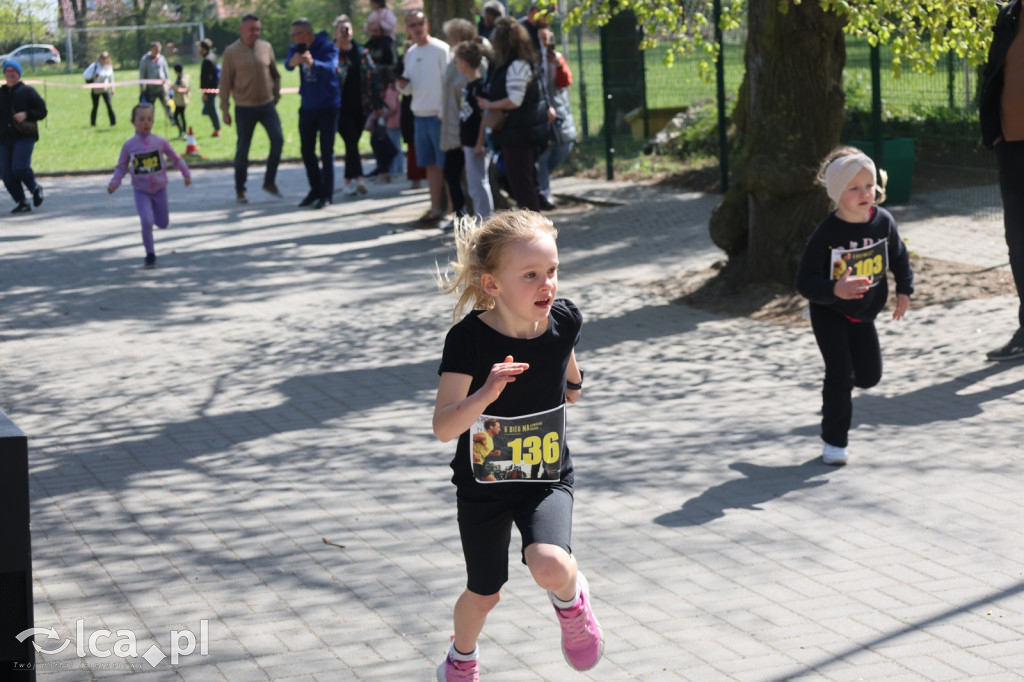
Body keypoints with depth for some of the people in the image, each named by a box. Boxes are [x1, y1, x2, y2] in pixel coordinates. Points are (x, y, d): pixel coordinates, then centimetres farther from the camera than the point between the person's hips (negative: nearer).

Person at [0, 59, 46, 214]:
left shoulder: (27, 91, 2)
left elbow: (42, 111, 0)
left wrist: (26, 114, -16)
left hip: (24, 137, -5)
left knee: (19, 167, -19)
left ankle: (35, 189, 10)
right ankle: (21, 203, 7)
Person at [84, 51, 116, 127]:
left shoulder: (109, 67, -1)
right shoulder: (94, 66, -12)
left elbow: (111, 78, 13)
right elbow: (85, 75, -12)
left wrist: (112, 89, 16)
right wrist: (92, 77, -31)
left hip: (105, 89, 2)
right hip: (95, 89, -2)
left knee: (109, 105, -12)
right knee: (95, 107, 5)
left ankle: (113, 122, -8)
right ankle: (92, 123, 21)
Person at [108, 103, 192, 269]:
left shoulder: (160, 142, -6)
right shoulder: (129, 146, -7)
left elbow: (175, 158, 5)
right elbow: (121, 167, 1)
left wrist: (186, 174, 1)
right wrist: (114, 183, -12)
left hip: (159, 188, 2)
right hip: (141, 191, -2)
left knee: (163, 223, 11)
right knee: (146, 222, -18)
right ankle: (150, 255, -2)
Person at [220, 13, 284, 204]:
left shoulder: (266, 47, 3)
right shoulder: (231, 52, -6)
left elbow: (275, 75, 14)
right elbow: (225, 83, -4)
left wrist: (276, 96, 11)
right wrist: (225, 110, -4)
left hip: (267, 104, 3)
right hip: (244, 108, -3)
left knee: (278, 140, -9)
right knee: (243, 149, 4)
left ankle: (270, 182, 6)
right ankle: (240, 189, 17)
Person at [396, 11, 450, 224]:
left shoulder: (441, 49, -9)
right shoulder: (410, 54, 13)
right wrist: (402, 84, -4)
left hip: (439, 116, -7)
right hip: (420, 116, 7)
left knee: (444, 165, -4)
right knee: (430, 165, 10)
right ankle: (435, 208, 16)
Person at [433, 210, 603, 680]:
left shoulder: (564, 319, -14)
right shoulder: (468, 339, -24)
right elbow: (443, 428, -30)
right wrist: (485, 394, -44)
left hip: (548, 476, 1)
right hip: (483, 482, -1)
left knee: (551, 568, -27)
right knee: (484, 594, 15)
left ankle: (570, 598, 11)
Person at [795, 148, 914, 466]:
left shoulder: (883, 221, -13)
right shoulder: (827, 233, -27)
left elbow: (899, 257, 8)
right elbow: (804, 281, -26)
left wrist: (904, 290, 3)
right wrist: (835, 290, -41)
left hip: (863, 313, 5)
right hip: (829, 313, -5)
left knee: (869, 375, 8)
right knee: (841, 375, -11)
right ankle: (834, 440, 4)